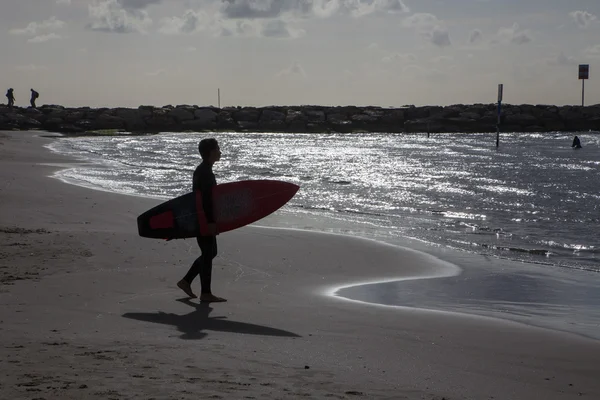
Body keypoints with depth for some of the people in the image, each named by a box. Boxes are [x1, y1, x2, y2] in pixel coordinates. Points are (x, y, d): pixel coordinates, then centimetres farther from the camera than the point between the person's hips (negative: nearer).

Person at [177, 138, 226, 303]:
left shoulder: (203, 170, 15)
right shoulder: (205, 172, -17)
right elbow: (205, 198, -24)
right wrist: (211, 221, -26)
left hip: (203, 218, 10)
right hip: (204, 219, -10)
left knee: (210, 252, 17)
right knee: (208, 254, -4)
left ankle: (186, 281, 21)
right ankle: (205, 293, 2)